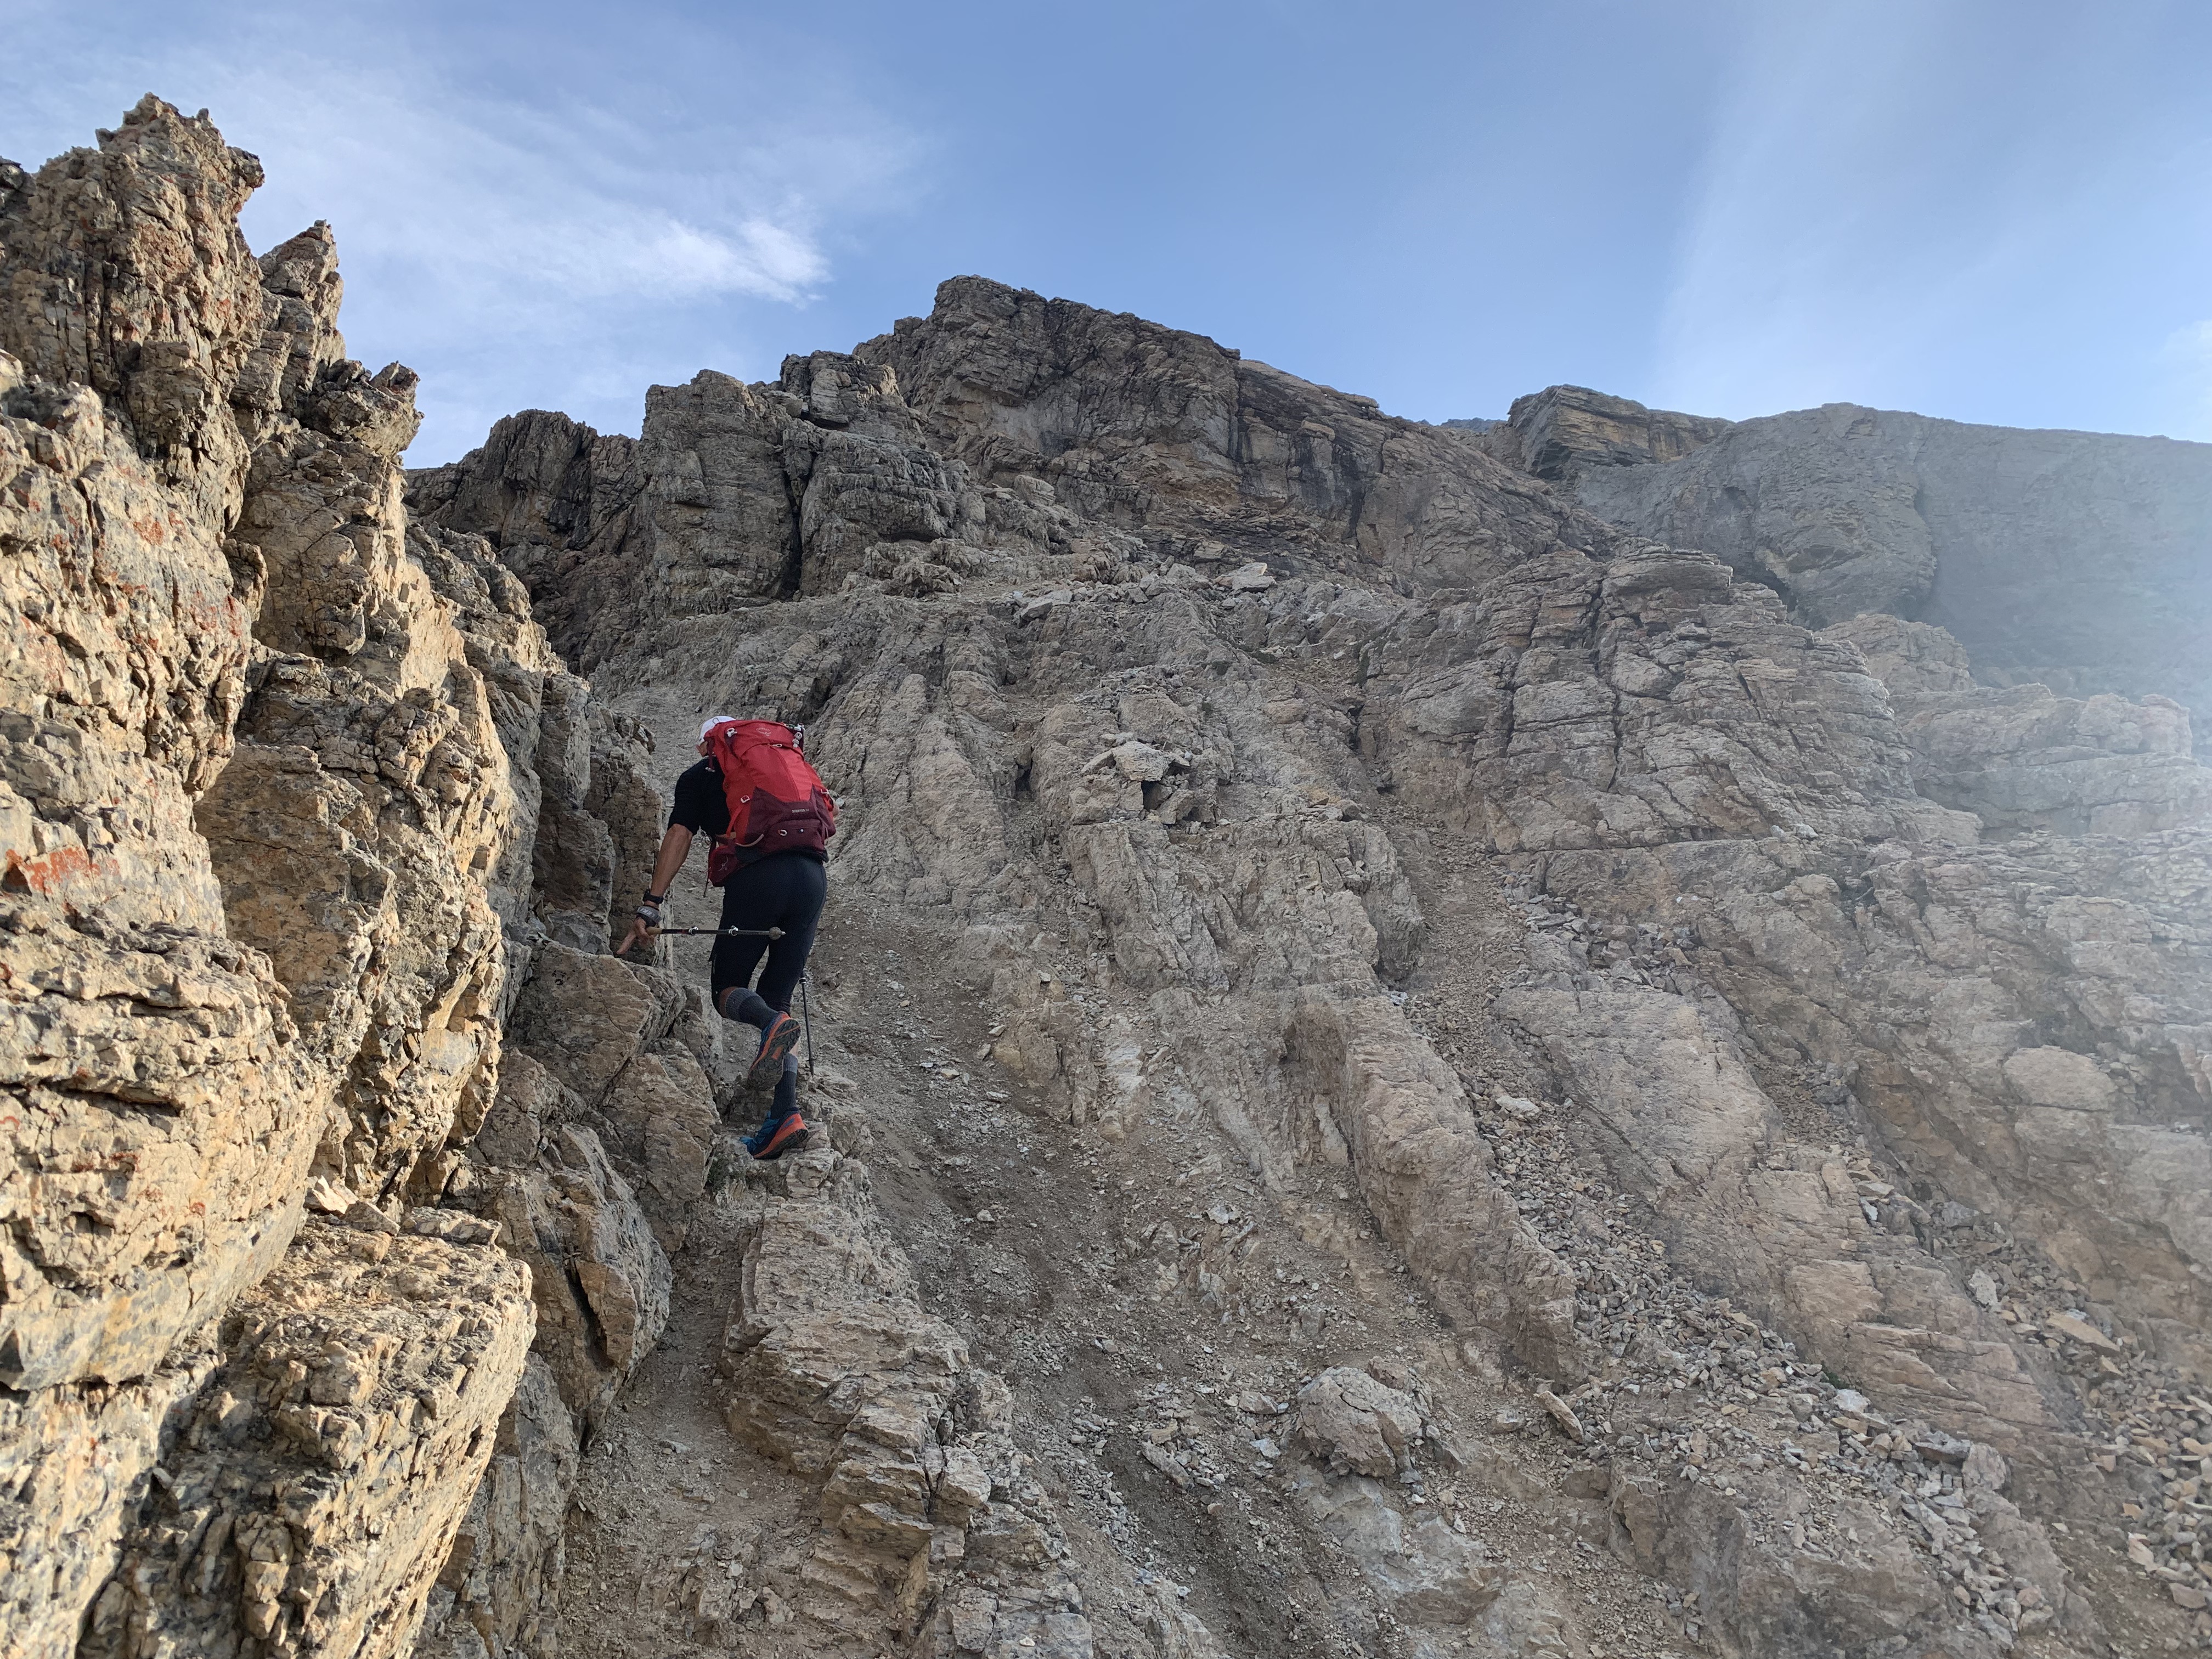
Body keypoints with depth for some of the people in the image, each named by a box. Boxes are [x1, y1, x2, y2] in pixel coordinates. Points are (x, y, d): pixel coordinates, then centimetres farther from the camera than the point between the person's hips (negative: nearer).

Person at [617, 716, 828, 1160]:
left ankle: (774, 1023, -27)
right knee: (775, 997, 10)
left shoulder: (699, 777, 19)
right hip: (812, 876, 4)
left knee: (727, 988, 9)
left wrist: (650, 906, 2)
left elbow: (679, 837, 7)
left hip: (757, 878, -4)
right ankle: (786, 1115, -5)